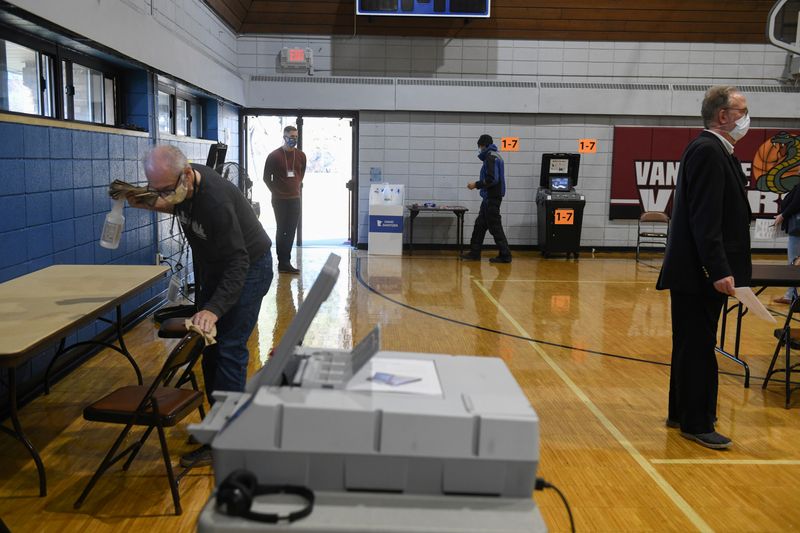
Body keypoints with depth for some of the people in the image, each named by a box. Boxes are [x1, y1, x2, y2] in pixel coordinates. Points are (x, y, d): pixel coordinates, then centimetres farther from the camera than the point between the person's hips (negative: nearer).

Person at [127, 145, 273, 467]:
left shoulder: (216, 201, -35)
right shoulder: (181, 185, -10)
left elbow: (237, 264, -34)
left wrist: (214, 309, -43)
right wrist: (150, 205, -2)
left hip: (248, 268, -9)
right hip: (213, 267, 9)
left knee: (229, 349, -12)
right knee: (208, 346, 11)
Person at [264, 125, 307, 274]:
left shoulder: (301, 156, 6)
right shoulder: (274, 156, -6)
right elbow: (267, 178, 1)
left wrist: (298, 186, 13)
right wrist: (276, 191, -1)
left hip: (295, 199, 5)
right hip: (279, 200, -4)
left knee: (291, 231, 5)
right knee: (282, 231, -2)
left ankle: (284, 262, 12)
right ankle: (283, 262, 2)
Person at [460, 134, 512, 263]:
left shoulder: (490, 157, -14)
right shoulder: (495, 156, 17)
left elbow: (492, 179, -23)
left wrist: (476, 184, -12)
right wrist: (478, 184, 15)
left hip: (491, 199, -10)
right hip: (490, 198, 10)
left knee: (495, 227, -5)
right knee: (480, 224, 14)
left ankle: (505, 255, -1)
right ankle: (474, 252, 19)